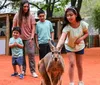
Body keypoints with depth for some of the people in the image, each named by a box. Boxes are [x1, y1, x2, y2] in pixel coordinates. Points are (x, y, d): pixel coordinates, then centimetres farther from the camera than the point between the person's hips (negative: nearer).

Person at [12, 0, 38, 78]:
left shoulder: (31, 15, -1)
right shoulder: (17, 15, 2)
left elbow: (33, 27, -1)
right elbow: (14, 27, 8)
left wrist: (32, 37, -9)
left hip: (28, 38, -1)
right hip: (20, 38, 2)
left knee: (31, 53, -7)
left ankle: (33, 71, -2)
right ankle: (23, 70, 14)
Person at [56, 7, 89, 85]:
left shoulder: (82, 24, -25)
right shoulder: (67, 27, -32)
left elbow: (86, 33, -7)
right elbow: (62, 38, -47)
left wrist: (81, 38, -27)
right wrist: (57, 48, -64)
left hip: (80, 46, 2)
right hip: (69, 47, -2)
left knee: (79, 65, 9)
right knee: (72, 64, -13)